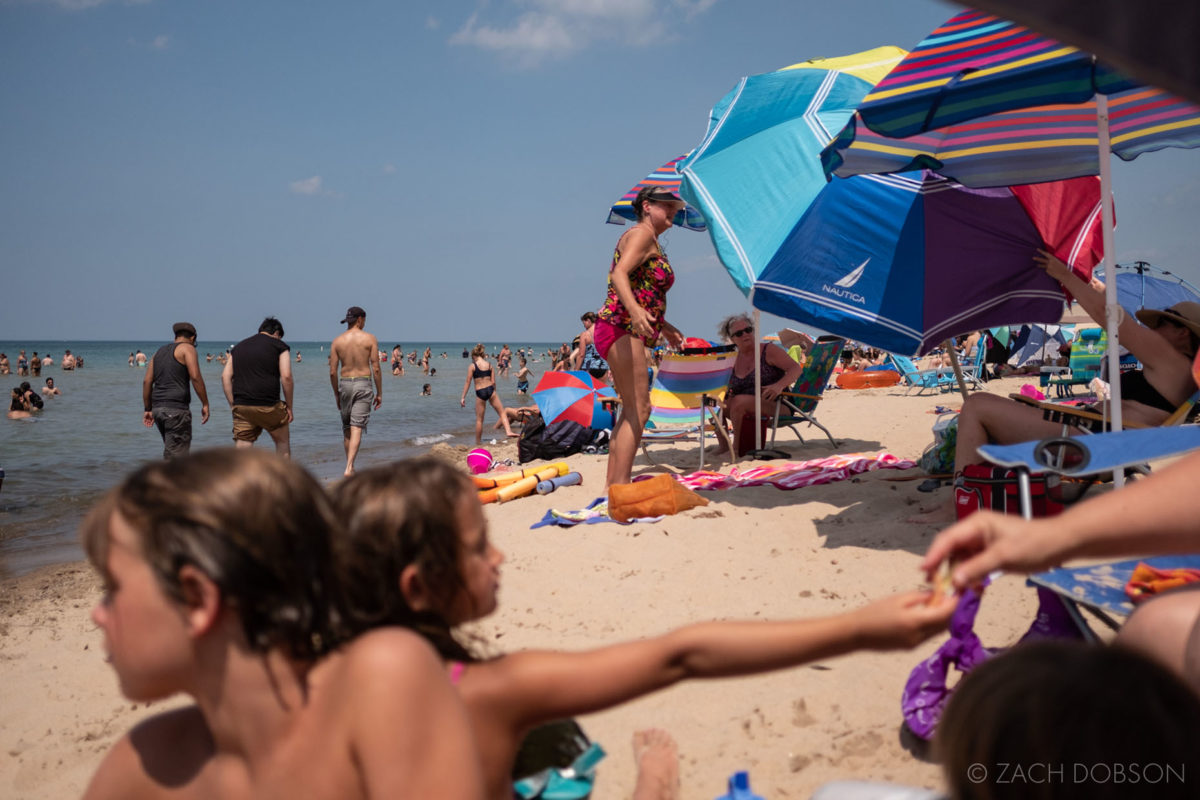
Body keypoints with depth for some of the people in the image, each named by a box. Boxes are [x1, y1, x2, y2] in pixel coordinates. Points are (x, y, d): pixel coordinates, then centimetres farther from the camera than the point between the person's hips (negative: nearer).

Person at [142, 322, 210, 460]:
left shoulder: (160, 352, 21)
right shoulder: (187, 348, 0)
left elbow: (147, 381, 15)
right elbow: (195, 377, -12)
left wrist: (148, 409, 17)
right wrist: (205, 404, -10)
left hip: (158, 408, 8)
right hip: (176, 409, -8)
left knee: (174, 450, 17)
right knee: (175, 455, -8)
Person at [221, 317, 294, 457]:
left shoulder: (238, 347, 20)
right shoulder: (279, 346, 5)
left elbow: (225, 376, 11)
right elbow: (286, 377, -5)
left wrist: (233, 404, 12)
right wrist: (289, 406, 1)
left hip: (241, 407, 4)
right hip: (268, 406, -4)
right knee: (283, 441, 18)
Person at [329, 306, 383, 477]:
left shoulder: (337, 341, 4)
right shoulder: (370, 339, -2)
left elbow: (333, 372, 3)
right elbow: (376, 368, -5)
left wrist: (336, 394, 15)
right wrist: (379, 393, 2)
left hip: (344, 384, 3)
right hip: (363, 384, -3)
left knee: (347, 429, 16)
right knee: (357, 428, -6)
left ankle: (350, 467, 24)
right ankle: (349, 468, -18)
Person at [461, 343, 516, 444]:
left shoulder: (473, 366, -3)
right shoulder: (489, 364, 6)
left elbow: (468, 382, -4)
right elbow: (493, 381, 6)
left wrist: (463, 397, -1)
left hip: (480, 392, -2)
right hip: (490, 390, 2)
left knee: (479, 419, 7)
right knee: (502, 412, 13)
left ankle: (478, 443, 14)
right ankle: (508, 431, -4)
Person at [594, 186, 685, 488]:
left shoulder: (651, 242, 24)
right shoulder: (642, 233, -6)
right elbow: (619, 274, -23)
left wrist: (664, 327, 31)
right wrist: (635, 311, -39)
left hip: (628, 332, 11)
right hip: (621, 327, -11)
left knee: (631, 411, 12)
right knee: (639, 409, -14)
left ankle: (612, 486, 16)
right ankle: (620, 487, -15)